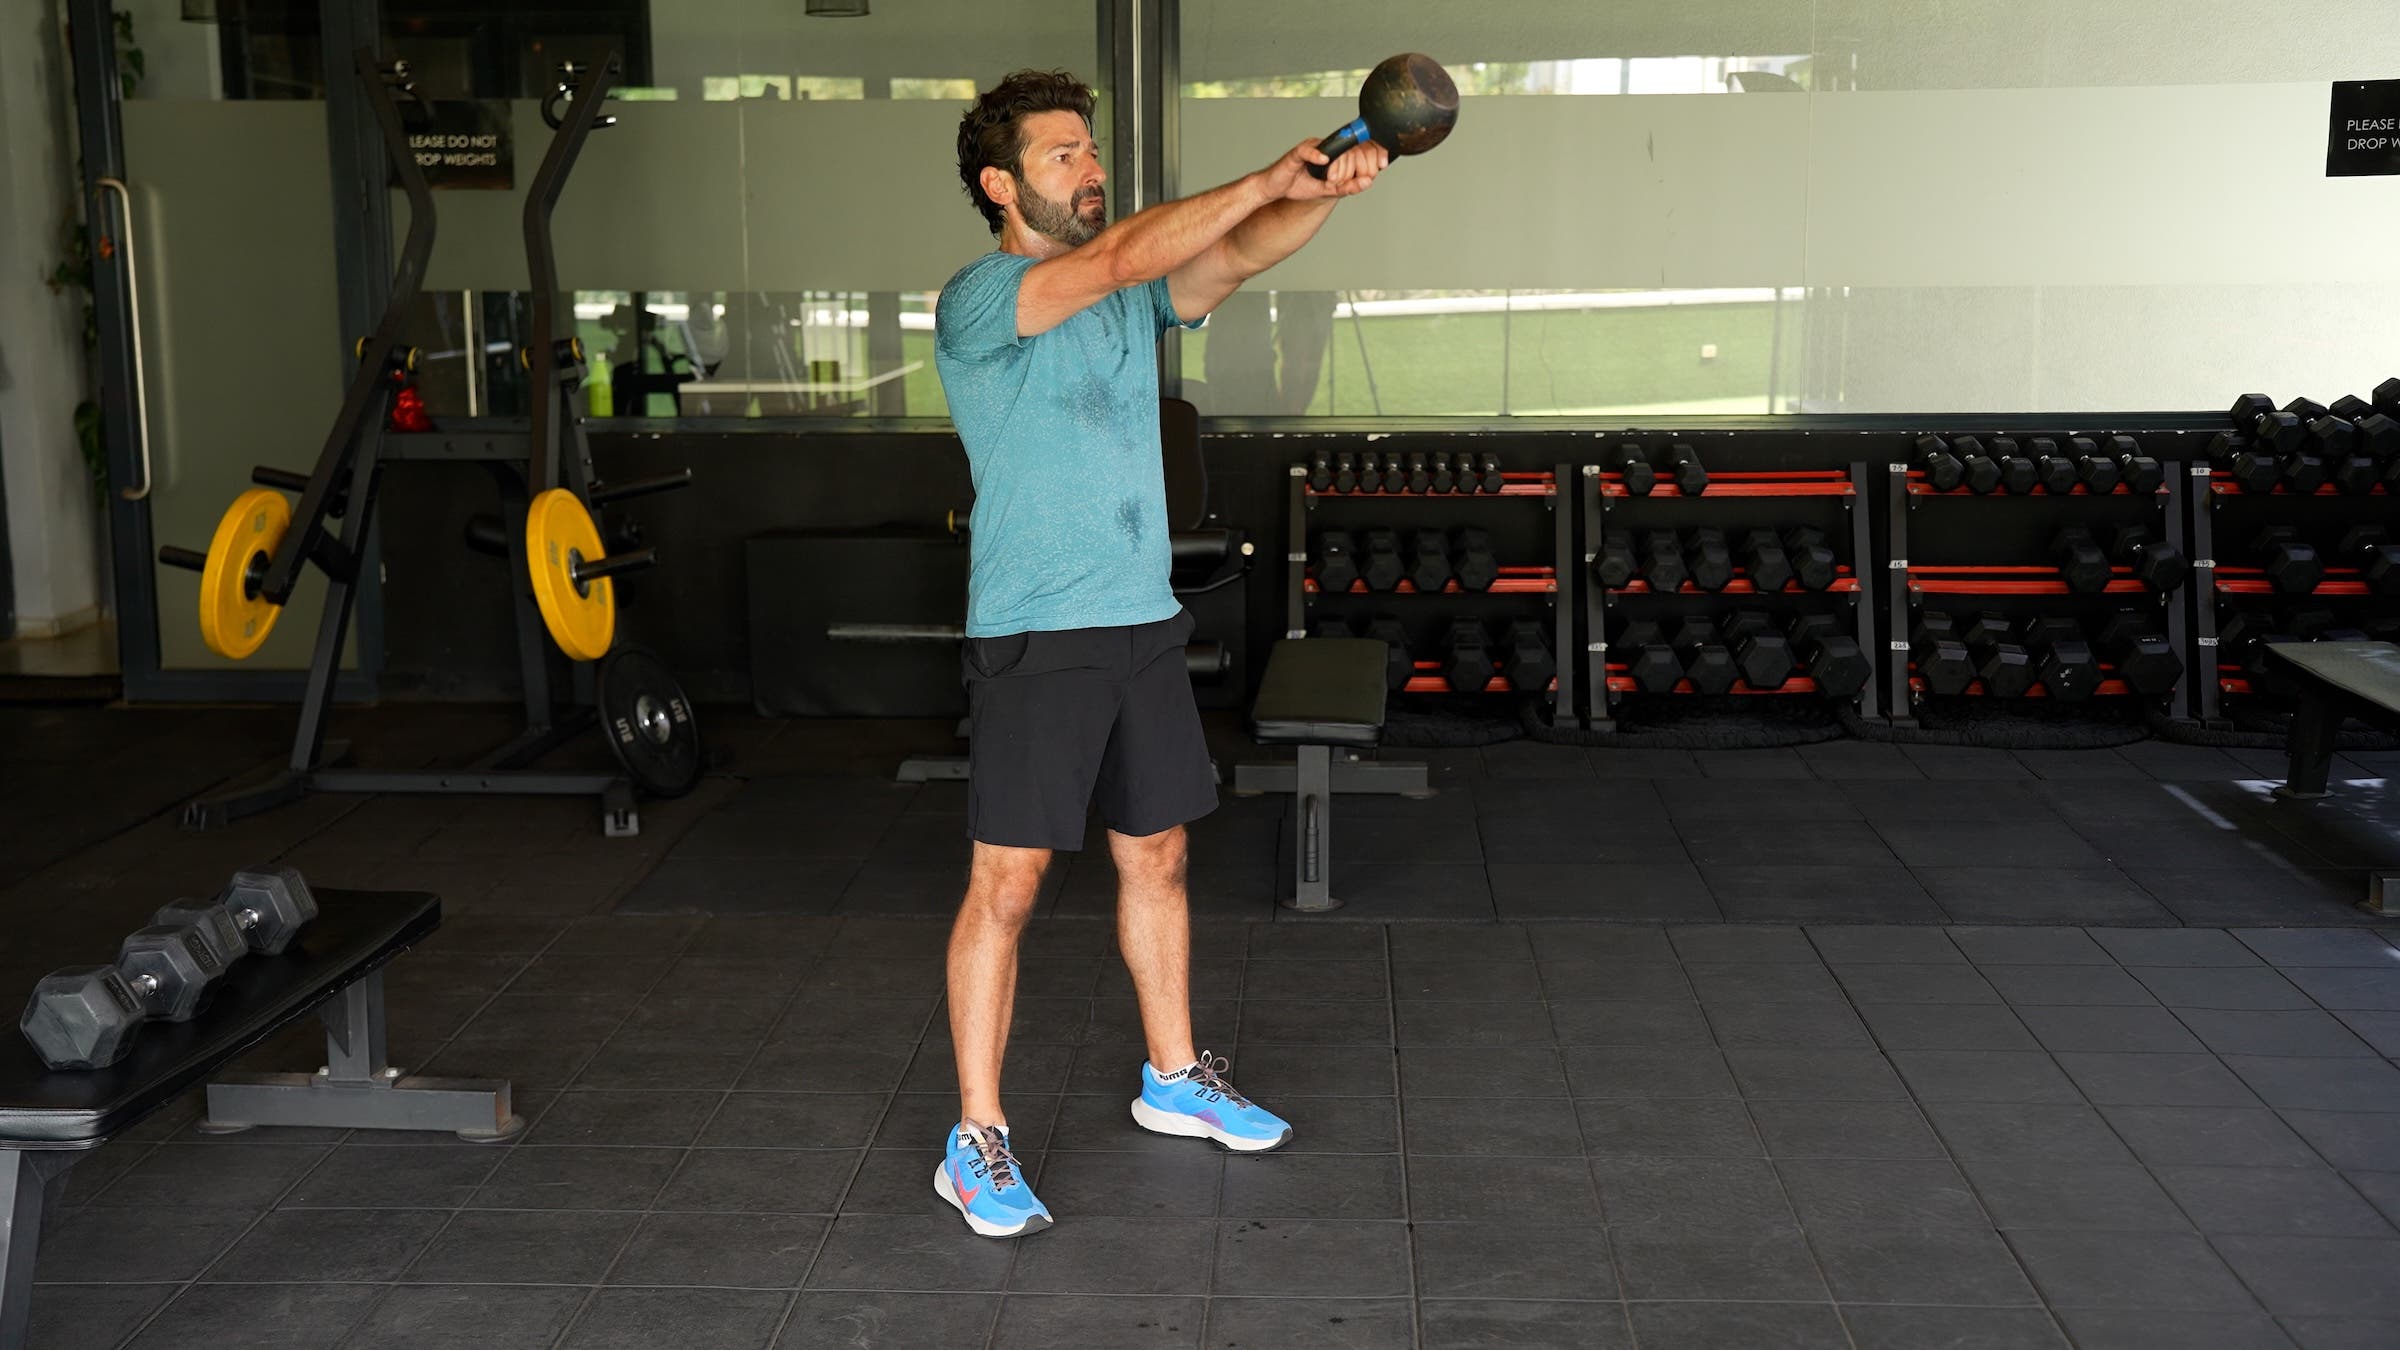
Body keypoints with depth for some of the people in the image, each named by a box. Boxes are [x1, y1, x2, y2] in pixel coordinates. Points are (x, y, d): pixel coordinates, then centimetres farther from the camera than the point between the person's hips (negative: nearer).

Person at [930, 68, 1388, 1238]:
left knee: (1155, 856, 16)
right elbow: (1119, 257, -24)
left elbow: (1237, 253, -4)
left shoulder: (1132, 297, 11)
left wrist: (1327, 188, -23)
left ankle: (1174, 1078, 33)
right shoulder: (976, 301, -10)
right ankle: (975, 1143, 5)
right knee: (1007, 885, -4)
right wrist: (1269, 176, -22)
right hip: (1032, 638, -7)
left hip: (1143, 621, 7)